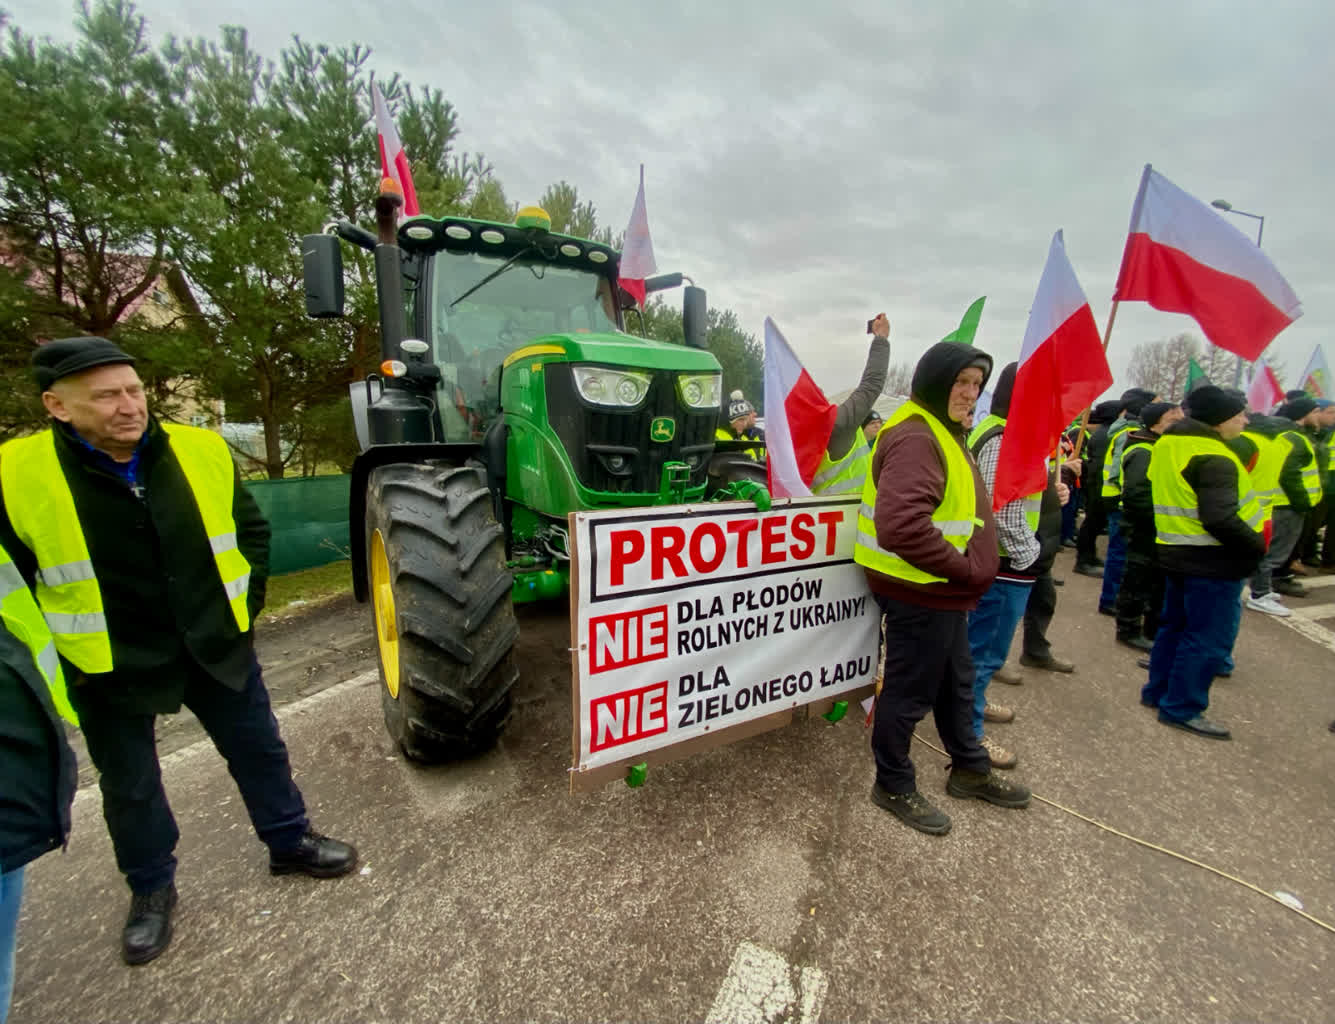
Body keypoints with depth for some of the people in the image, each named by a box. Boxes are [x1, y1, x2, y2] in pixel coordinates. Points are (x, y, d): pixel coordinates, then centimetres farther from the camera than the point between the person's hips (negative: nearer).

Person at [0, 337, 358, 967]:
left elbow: (251, 528, 5)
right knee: (129, 787, 18)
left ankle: (290, 841, 37)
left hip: (216, 647, 2)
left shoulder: (202, 452, -7)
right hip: (110, 668, -1)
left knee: (260, 751, 15)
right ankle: (151, 888, 42)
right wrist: (53, 659, -7)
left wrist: (246, 603, 2)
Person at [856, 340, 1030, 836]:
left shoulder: (940, 431, 14)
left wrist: (964, 573, 8)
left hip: (943, 592, 11)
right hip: (921, 593, -11)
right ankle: (893, 785, 27)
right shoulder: (915, 438, -22)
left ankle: (969, 770, 45)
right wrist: (963, 570, -22)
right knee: (910, 692, 6)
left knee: (955, 682, 25)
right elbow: (901, 524, -36)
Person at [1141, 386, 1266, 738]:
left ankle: (1157, 692, 30)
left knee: (1175, 625, 20)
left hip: (1174, 552, 9)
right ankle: (1182, 709, 12)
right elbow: (1220, 519, -27)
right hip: (1213, 562, -9)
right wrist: (1257, 545, -14)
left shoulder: (1167, 444, 8)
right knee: (1208, 639, 2)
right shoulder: (1214, 459, -20)